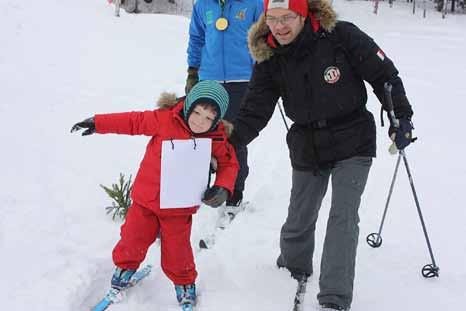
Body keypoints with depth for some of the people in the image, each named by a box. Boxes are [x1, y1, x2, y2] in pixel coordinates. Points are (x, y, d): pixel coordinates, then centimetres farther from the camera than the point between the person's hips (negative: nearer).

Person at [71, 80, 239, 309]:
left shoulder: (217, 139, -11)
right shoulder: (166, 119, -15)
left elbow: (229, 164, 1)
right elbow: (134, 122, -5)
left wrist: (223, 188, -18)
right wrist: (97, 123, -3)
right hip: (146, 198, 0)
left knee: (176, 252, 4)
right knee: (132, 240, 12)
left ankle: (184, 282, 33)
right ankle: (125, 266, 43)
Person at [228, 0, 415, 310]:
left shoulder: (342, 36, -19)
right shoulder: (268, 58, -7)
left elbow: (384, 74, -9)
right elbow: (255, 111, -7)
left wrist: (401, 116, -9)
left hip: (353, 144, -3)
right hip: (307, 148, 4)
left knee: (343, 218, -10)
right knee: (299, 219, 13)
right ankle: (292, 268, 42)